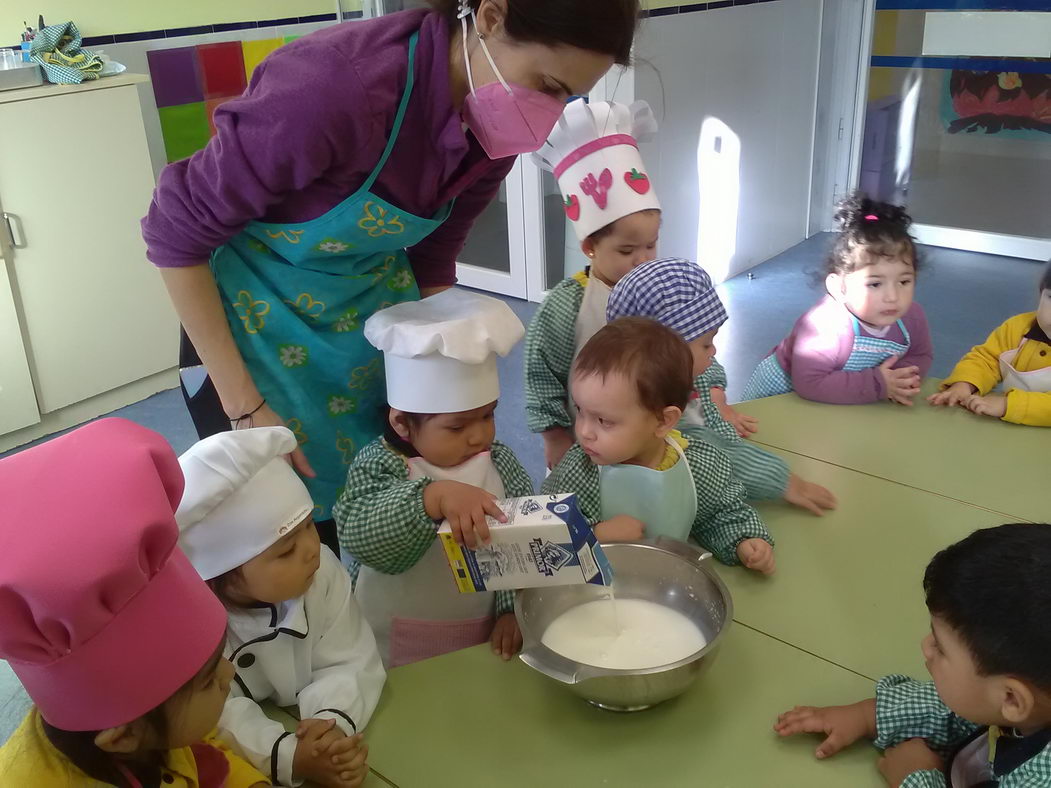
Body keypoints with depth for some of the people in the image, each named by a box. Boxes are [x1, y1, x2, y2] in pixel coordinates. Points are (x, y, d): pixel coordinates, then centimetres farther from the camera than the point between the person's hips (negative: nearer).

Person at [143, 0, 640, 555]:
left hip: (374, 310, 5)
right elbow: (177, 230, -23)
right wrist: (244, 406, -19)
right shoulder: (336, 83, -33)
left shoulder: (495, 129, -13)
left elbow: (432, 261, 2)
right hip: (261, 320, -5)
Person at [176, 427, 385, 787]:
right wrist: (289, 758, -35)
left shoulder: (322, 569, -11)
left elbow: (350, 664, -11)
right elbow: (214, 720, -24)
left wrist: (334, 722, -28)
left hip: (313, 730, 3)